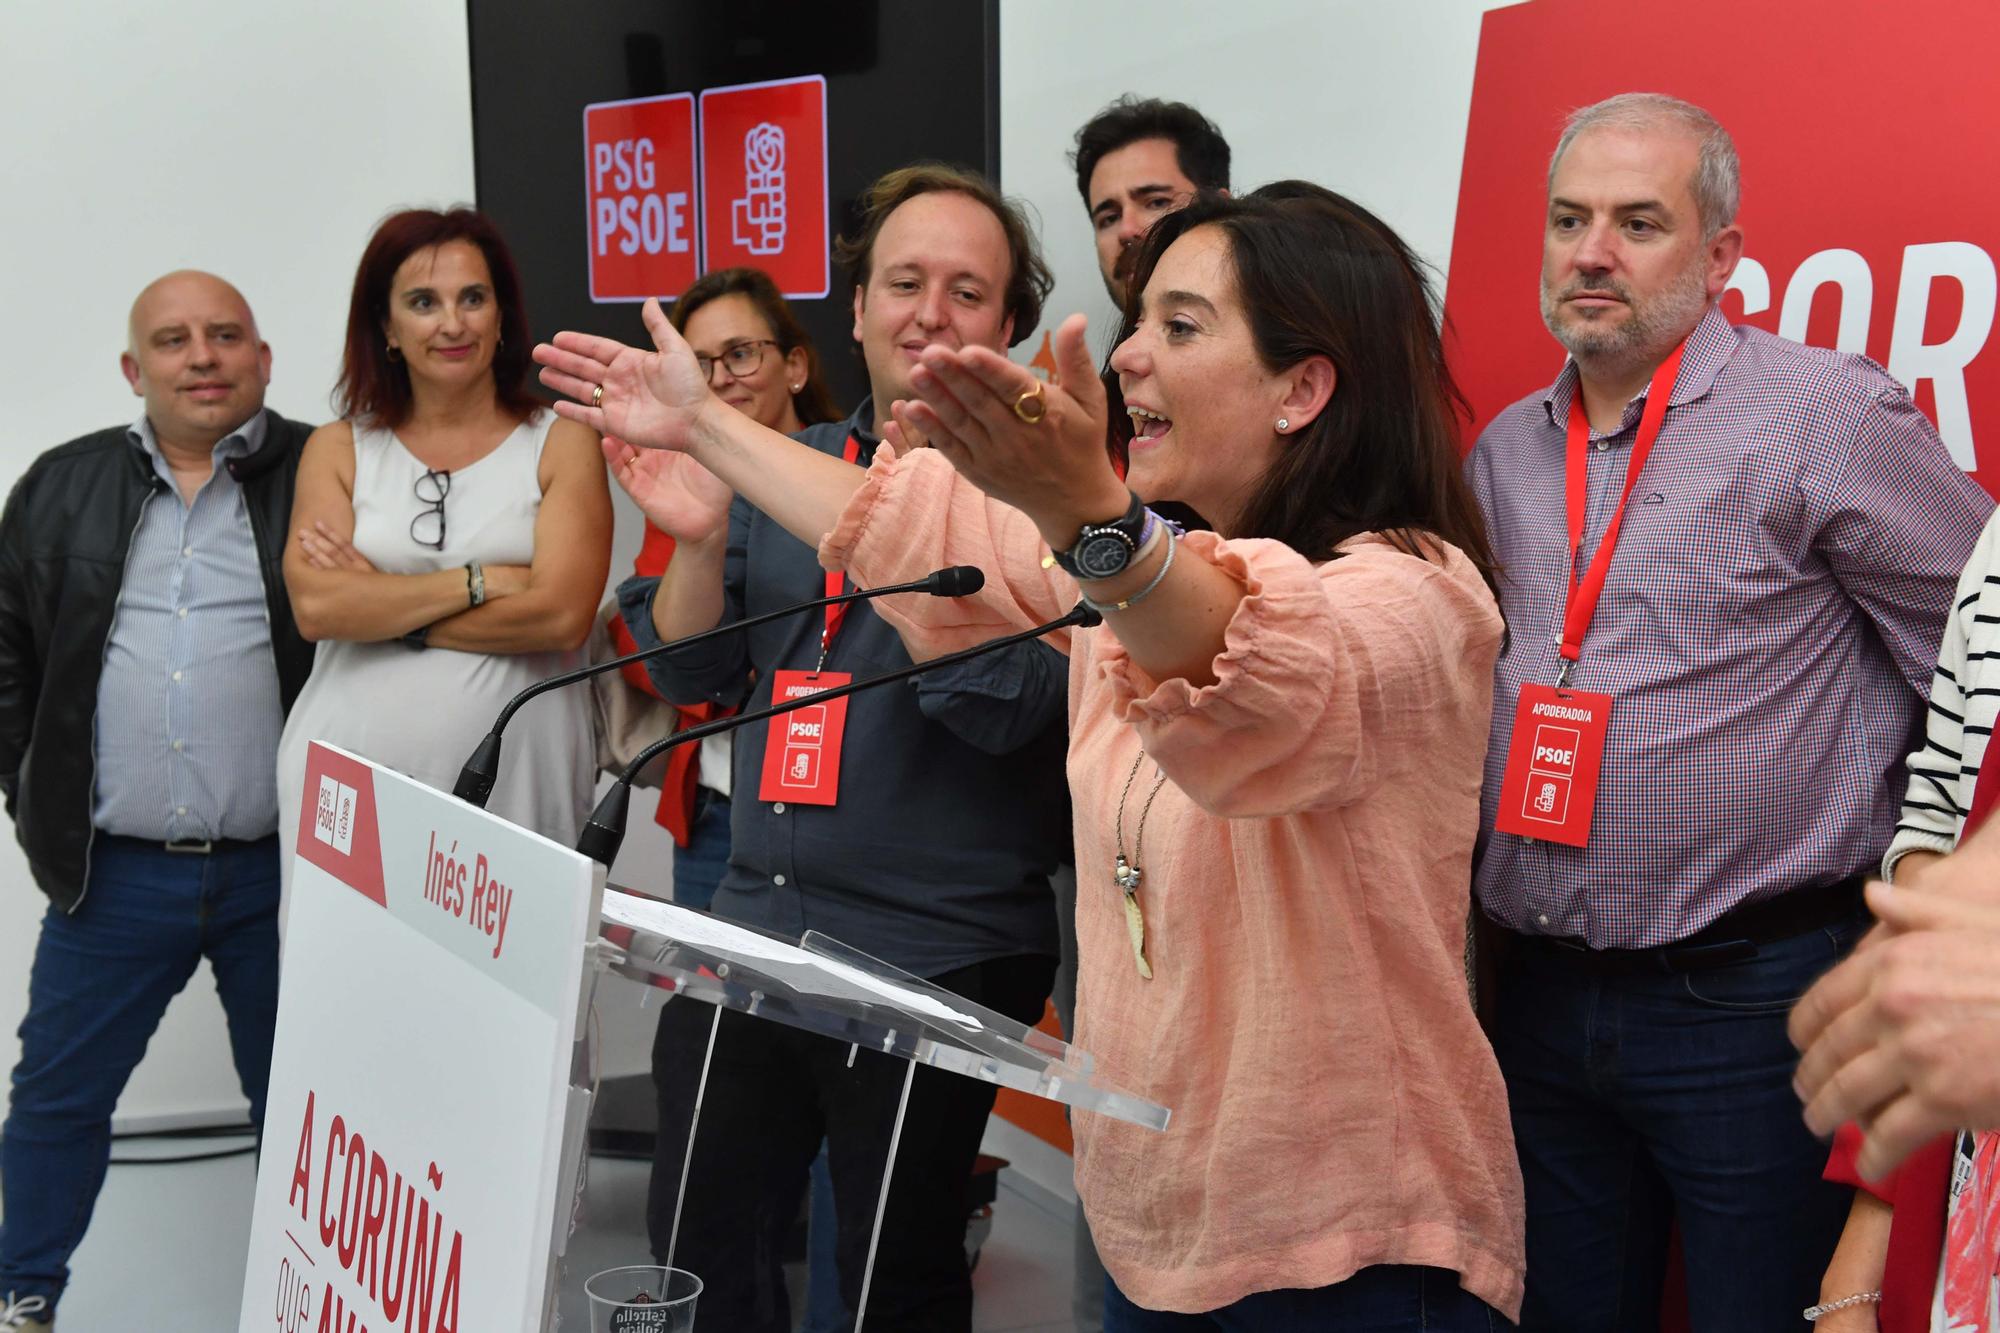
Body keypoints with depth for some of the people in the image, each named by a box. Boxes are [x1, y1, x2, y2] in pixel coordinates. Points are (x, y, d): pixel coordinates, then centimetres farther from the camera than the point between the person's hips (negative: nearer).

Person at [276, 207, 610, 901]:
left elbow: (561, 615, -8)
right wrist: (481, 580, -8)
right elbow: (315, 606, -5)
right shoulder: (338, 449, 11)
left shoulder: (562, 443, 5)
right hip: (350, 787, 1)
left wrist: (380, 606, -4)